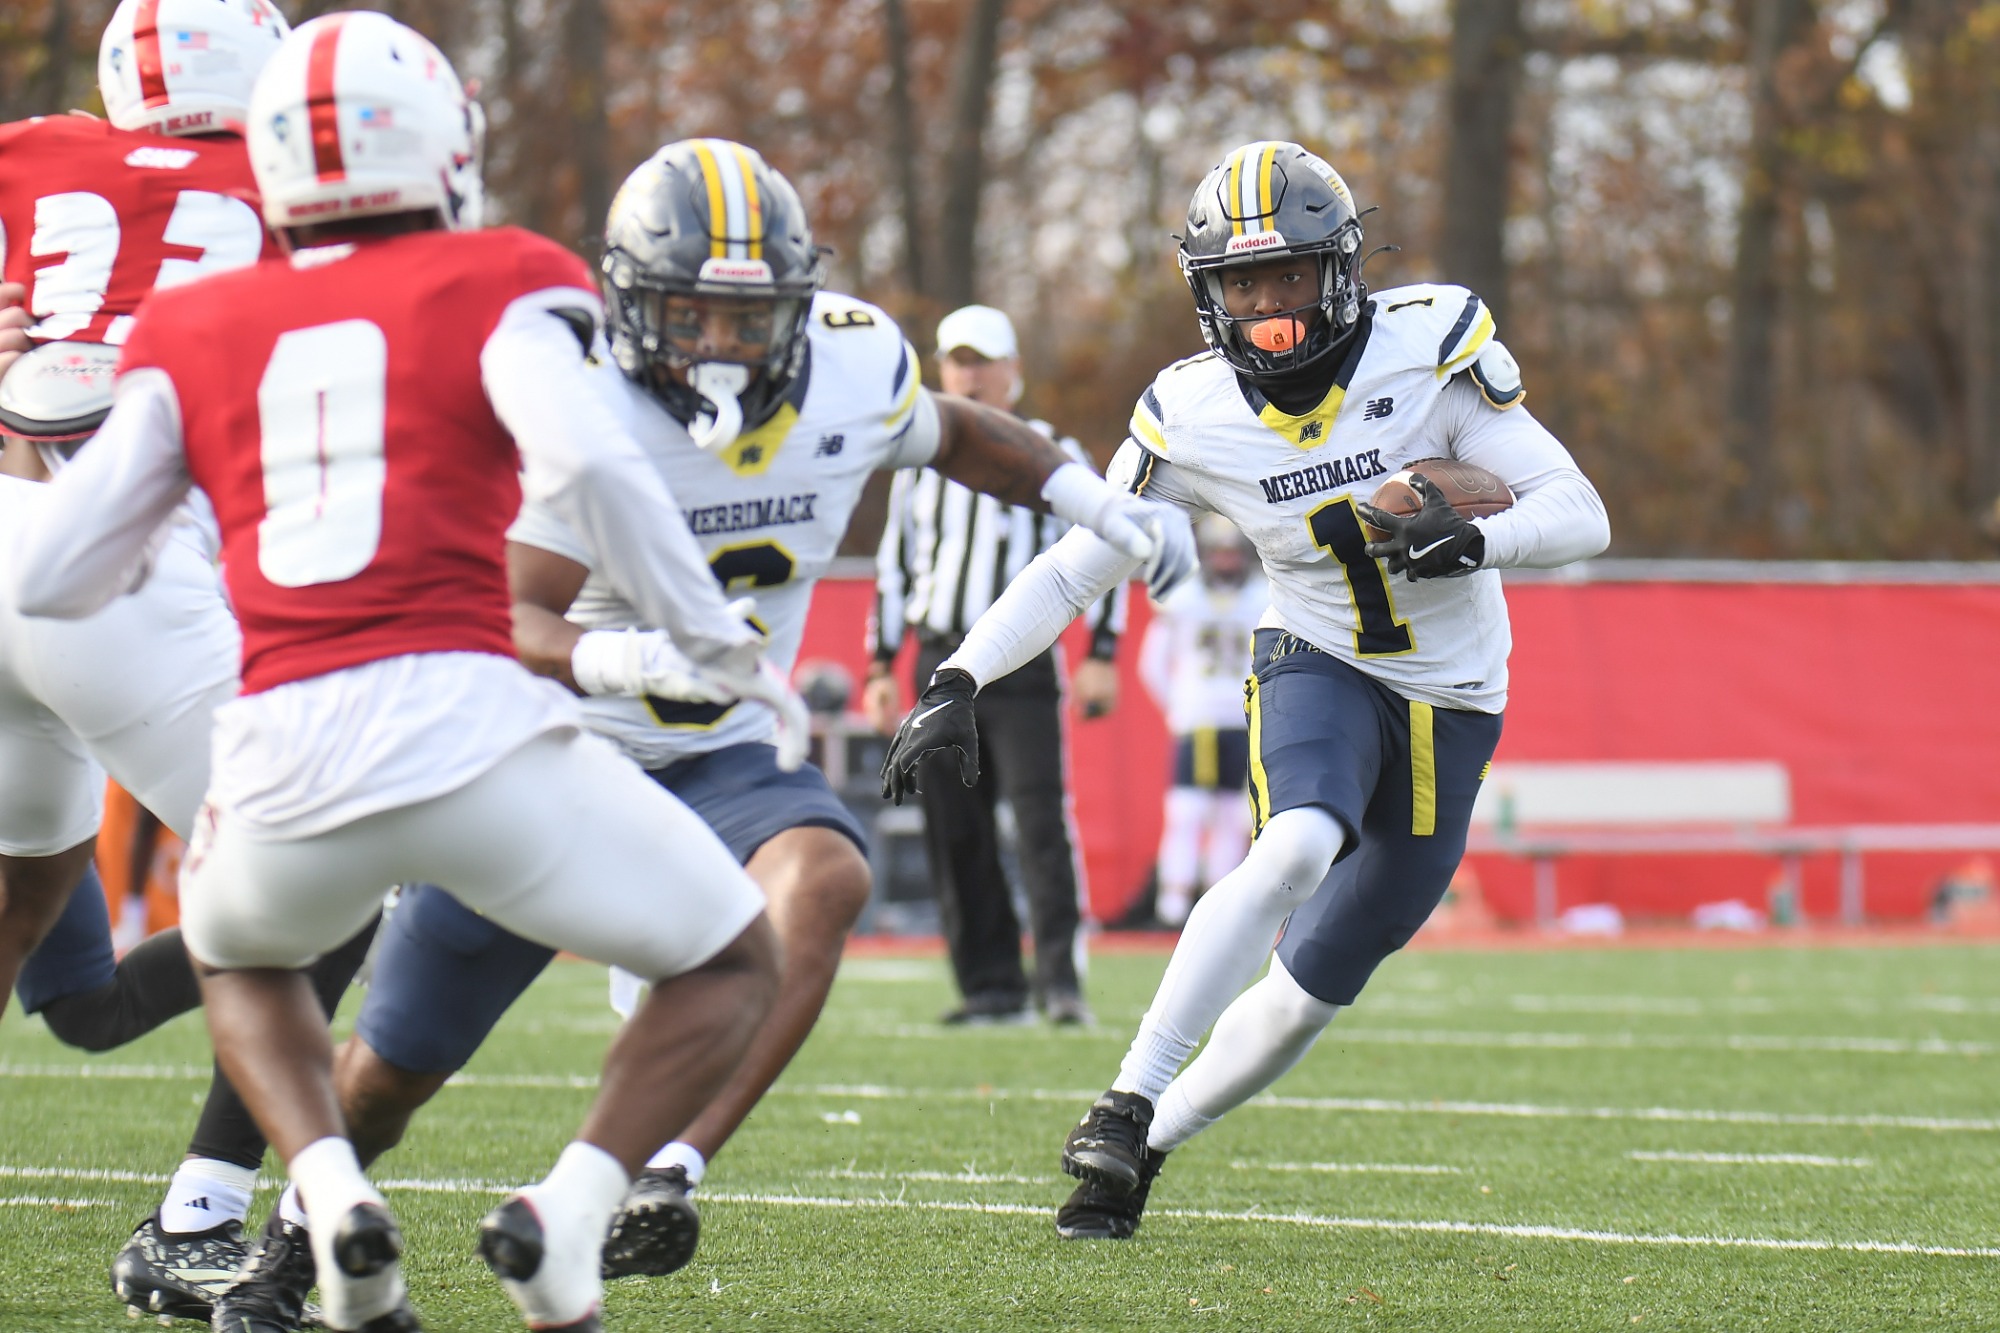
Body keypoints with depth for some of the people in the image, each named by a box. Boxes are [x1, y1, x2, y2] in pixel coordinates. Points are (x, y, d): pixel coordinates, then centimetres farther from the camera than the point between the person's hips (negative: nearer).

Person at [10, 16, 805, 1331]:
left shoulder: (196, 333, 17)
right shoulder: (496, 286, 9)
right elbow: (587, 459, -11)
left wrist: (143, 558, 37)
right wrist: (712, 640, 1)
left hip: (286, 762, 3)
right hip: (464, 720, -3)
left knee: (241, 954, 37)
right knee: (735, 963, 18)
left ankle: (331, 1195, 8)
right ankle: (568, 1210, -5)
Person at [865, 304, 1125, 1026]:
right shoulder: (920, 464, 14)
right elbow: (894, 568, 20)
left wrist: (1101, 655, -3)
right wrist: (880, 668, 14)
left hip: (1022, 662, -4)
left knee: (1041, 820, -14)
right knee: (954, 833, 1)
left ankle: (1060, 978, -14)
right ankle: (990, 985, 7)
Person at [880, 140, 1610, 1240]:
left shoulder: (1431, 346, -16)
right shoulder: (1192, 417, -11)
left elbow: (1579, 515, -15)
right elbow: (1071, 568, -4)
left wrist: (1474, 540, -36)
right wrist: (960, 679, -16)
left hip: (1450, 705, 1)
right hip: (1318, 667, -1)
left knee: (1314, 989, 4)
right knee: (1298, 850, -34)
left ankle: (1146, 1148, 23)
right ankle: (1127, 1103, -32)